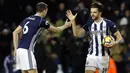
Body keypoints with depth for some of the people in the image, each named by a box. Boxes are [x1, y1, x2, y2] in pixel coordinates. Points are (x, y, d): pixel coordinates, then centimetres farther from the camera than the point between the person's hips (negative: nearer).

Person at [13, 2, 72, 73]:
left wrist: (16, 49, 16)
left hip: (20, 50, 8)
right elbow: (56, 30, 12)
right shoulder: (41, 21, -3)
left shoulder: (27, 19, 18)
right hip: (26, 50, -8)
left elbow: (15, 32, 15)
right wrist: (65, 26, 30)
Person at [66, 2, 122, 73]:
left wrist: (114, 43, -22)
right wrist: (73, 21, -11)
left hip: (104, 56, -2)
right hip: (92, 56, 2)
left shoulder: (108, 23, -5)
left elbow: (119, 36, -1)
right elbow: (76, 34, 0)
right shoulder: (89, 24, 5)